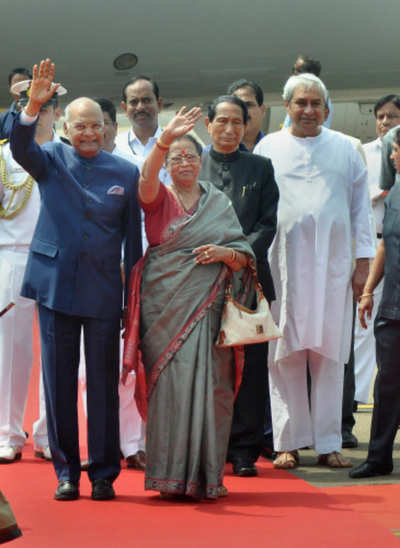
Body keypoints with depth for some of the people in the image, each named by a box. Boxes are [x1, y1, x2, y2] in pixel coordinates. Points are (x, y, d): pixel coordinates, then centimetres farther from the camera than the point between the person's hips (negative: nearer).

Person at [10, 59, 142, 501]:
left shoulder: (125, 173, 4)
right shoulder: (52, 160, 3)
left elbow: (133, 237, 6)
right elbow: (20, 148, -18)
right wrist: (33, 104, -34)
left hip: (104, 292, 0)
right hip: (56, 284, 0)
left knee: (104, 384, 5)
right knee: (58, 382, 5)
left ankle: (104, 473, 14)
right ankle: (66, 471, 15)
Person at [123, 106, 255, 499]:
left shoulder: (218, 203, 15)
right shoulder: (159, 198, 6)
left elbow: (243, 257, 13)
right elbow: (146, 179, -19)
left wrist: (224, 253, -9)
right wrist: (165, 139, -34)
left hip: (206, 305, 2)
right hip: (163, 303, -2)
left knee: (206, 383, -3)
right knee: (168, 382, -7)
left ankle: (204, 475, 5)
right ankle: (170, 475, -1)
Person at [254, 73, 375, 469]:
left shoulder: (344, 148, 11)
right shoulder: (268, 148, 8)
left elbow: (360, 205, 12)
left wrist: (364, 260, 6)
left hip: (332, 264, 1)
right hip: (283, 261, -1)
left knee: (330, 352, 1)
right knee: (285, 352, 0)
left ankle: (328, 442, 6)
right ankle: (289, 441, 5)